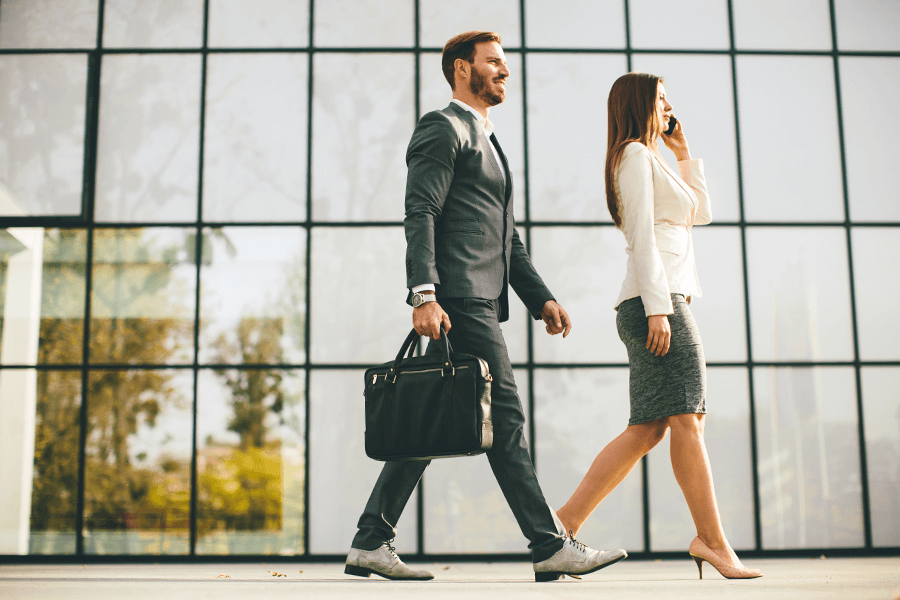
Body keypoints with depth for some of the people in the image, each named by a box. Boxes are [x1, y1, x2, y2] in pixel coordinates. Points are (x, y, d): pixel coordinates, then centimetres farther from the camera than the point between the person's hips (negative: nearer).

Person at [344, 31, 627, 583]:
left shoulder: (488, 142, 29)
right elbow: (420, 215, -13)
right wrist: (425, 295, -24)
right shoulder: (442, 128, -1)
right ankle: (551, 547, -2)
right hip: (460, 297, -10)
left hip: (480, 301, 10)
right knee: (505, 418, -7)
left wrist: (542, 298, 20)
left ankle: (371, 544, 11)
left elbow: (507, 237, 28)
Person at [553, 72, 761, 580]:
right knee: (687, 421, -10)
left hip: (660, 303, 10)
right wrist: (658, 305, -19)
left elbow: (701, 212, 31)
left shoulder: (650, 159, 29)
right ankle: (713, 541, -7)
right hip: (657, 299, -10)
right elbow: (642, 234, -12)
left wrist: (683, 152, 27)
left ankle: (568, 520, 4)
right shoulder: (635, 153, -1)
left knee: (647, 430, 4)